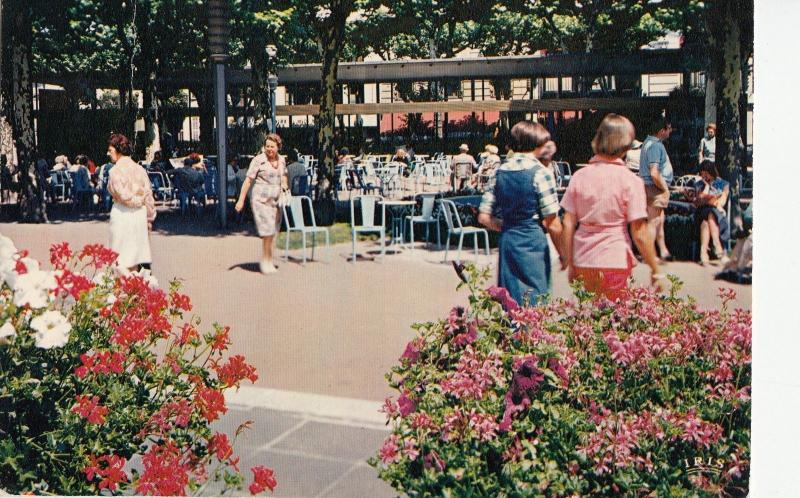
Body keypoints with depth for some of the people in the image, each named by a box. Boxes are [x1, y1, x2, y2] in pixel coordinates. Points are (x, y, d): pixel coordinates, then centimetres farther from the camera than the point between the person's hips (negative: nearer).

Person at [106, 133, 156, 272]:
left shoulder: (115, 170, -10)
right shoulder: (139, 169, 6)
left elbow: (124, 196, -17)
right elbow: (149, 195, 6)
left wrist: (137, 201, 3)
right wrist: (149, 218, 13)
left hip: (122, 214, -6)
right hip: (140, 215, 6)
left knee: (122, 260, 0)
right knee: (135, 255, 13)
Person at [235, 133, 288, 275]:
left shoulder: (281, 160, 10)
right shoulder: (258, 160, -7)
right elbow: (248, 180, -6)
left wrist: (284, 185, 6)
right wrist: (241, 200, -9)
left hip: (275, 200, 6)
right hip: (260, 199, -6)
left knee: (273, 232, 7)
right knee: (268, 231, -14)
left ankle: (269, 262, 16)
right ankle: (266, 260, -2)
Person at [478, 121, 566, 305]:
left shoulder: (500, 171, 7)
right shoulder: (540, 173, -9)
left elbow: (484, 218, 6)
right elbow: (552, 224, -10)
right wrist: (563, 253, 2)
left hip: (507, 242, 6)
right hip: (533, 242, -5)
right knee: (535, 302, 1)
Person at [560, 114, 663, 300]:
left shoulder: (579, 176, 2)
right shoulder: (631, 181, -8)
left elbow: (568, 224, 3)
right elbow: (640, 234, -9)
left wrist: (570, 263, 12)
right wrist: (655, 270, 1)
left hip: (582, 262, 3)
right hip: (614, 263, -3)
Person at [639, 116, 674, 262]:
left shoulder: (649, 142, 14)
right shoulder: (655, 145, -19)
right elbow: (654, 173, -26)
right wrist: (665, 189, -13)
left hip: (655, 189, 10)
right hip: (655, 188, -10)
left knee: (660, 220, 17)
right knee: (653, 222, -5)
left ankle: (663, 251, 26)